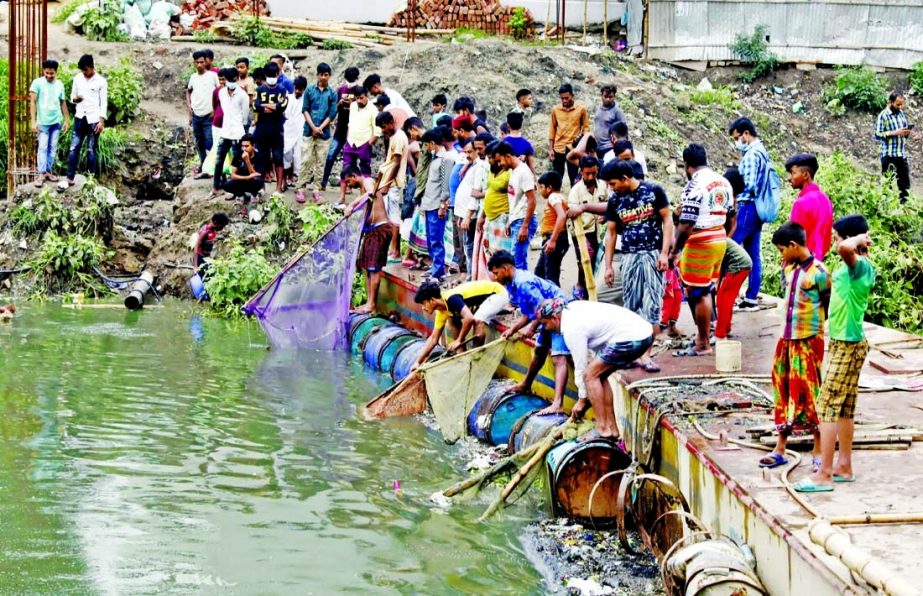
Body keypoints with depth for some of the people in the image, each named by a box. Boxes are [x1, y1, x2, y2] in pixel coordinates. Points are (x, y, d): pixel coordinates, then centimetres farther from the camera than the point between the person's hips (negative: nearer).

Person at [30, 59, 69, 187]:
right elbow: (32, 102, -9)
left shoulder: (60, 84, 7)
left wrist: (67, 120, 12)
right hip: (43, 122, -4)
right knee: (43, 147, -5)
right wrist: (33, 121, -16)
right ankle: (41, 174, -2)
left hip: (57, 122, 4)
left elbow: (63, 103, 14)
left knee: (53, 148, 7)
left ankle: (48, 171, 14)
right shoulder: (37, 83, -7)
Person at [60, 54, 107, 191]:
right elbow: (72, 97, 14)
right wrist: (75, 99, -11)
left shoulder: (101, 81, -4)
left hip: (93, 120, -3)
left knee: (91, 150, 3)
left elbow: (104, 102, -3)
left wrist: (102, 121, -11)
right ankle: (70, 179, 2)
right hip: (80, 118, 3)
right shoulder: (77, 79, 6)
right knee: (74, 148, 0)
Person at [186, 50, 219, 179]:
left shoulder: (213, 75, -6)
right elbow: (188, 91, 24)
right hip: (196, 115, 5)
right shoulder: (193, 77, 8)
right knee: (199, 143, 12)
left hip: (209, 116, -5)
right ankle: (203, 165, 21)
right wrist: (189, 105, 9)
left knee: (209, 143, -10)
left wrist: (215, 109, -9)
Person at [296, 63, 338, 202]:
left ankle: (317, 189, 9)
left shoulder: (332, 94, 3)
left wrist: (320, 128, -9)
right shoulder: (310, 90, 4)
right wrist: (313, 127, -9)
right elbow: (305, 110, 1)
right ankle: (301, 188, 2)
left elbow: (332, 114, 0)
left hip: (324, 133, 0)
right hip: (309, 131, 0)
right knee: (306, 161, -2)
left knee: (320, 162, 4)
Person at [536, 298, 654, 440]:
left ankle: (602, 430, -4)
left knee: (590, 374, -5)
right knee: (598, 375, 16)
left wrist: (581, 400, 5)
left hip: (632, 338, -10)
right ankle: (611, 428, 18)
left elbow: (580, 366, -6)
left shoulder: (571, 329, -13)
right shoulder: (572, 308, 13)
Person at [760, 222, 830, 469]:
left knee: (809, 393, -2)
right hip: (786, 339, 7)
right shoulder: (788, 268, 8)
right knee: (784, 391, 10)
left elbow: (830, 307, -6)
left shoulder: (818, 272, -13)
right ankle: (780, 449, 17)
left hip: (809, 341, -7)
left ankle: (819, 451, 7)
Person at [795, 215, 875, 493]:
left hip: (846, 345, -10)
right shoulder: (858, 267, 10)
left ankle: (824, 475, -8)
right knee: (844, 408, 15)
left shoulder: (859, 265, -19)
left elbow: (845, 248, -42)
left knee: (827, 406, -8)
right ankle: (844, 467, 23)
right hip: (845, 343, 10)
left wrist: (860, 239, -25)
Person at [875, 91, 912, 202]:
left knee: (905, 184, 8)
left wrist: (907, 133, -3)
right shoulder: (883, 116, -8)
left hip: (902, 154, 6)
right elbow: (877, 135, -14)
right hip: (889, 155, -6)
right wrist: (895, 133, -20)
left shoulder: (901, 113, 12)